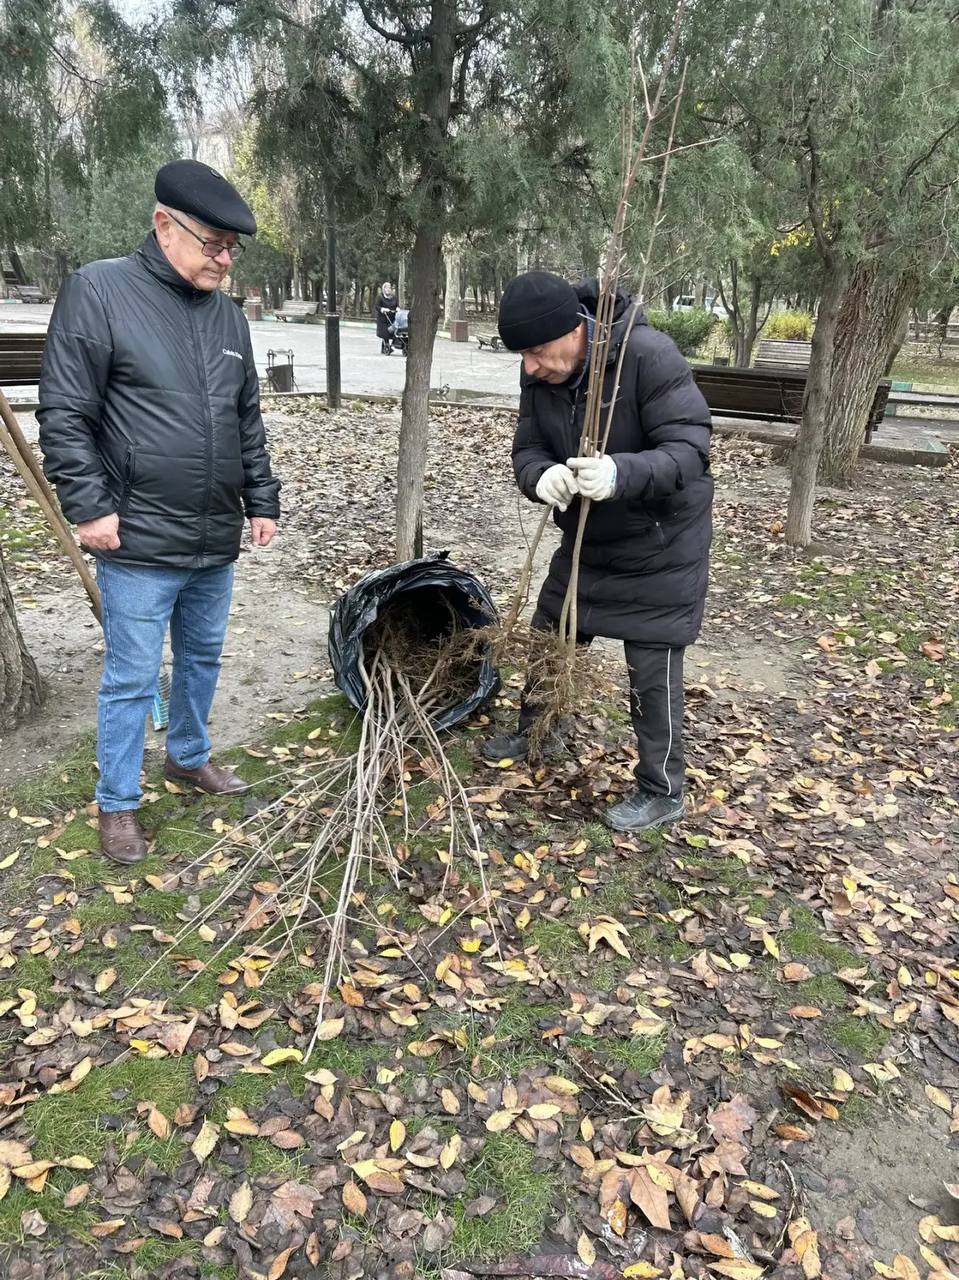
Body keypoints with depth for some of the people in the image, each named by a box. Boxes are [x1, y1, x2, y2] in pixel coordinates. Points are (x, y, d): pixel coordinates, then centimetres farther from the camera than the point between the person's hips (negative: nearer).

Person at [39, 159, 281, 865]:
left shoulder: (228, 315, 10)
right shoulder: (99, 290, -8)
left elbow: (249, 422, 16)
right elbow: (64, 415, -10)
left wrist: (262, 500, 14)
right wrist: (89, 504, -14)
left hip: (216, 541, 6)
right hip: (139, 543, -6)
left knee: (203, 657, 18)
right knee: (132, 678, 3)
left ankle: (189, 755, 40)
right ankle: (118, 803, 21)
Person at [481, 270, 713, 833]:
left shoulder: (650, 356, -28)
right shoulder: (540, 374, -9)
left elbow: (690, 449, -30)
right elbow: (528, 448, -6)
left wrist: (621, 473, -49)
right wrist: (541, 476, -31)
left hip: (659, 545, -6)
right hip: (586, 538, 7)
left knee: (653, 670, 0)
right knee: (549, 637, 18)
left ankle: (662, 792, 19)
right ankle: (535, 732, 44)